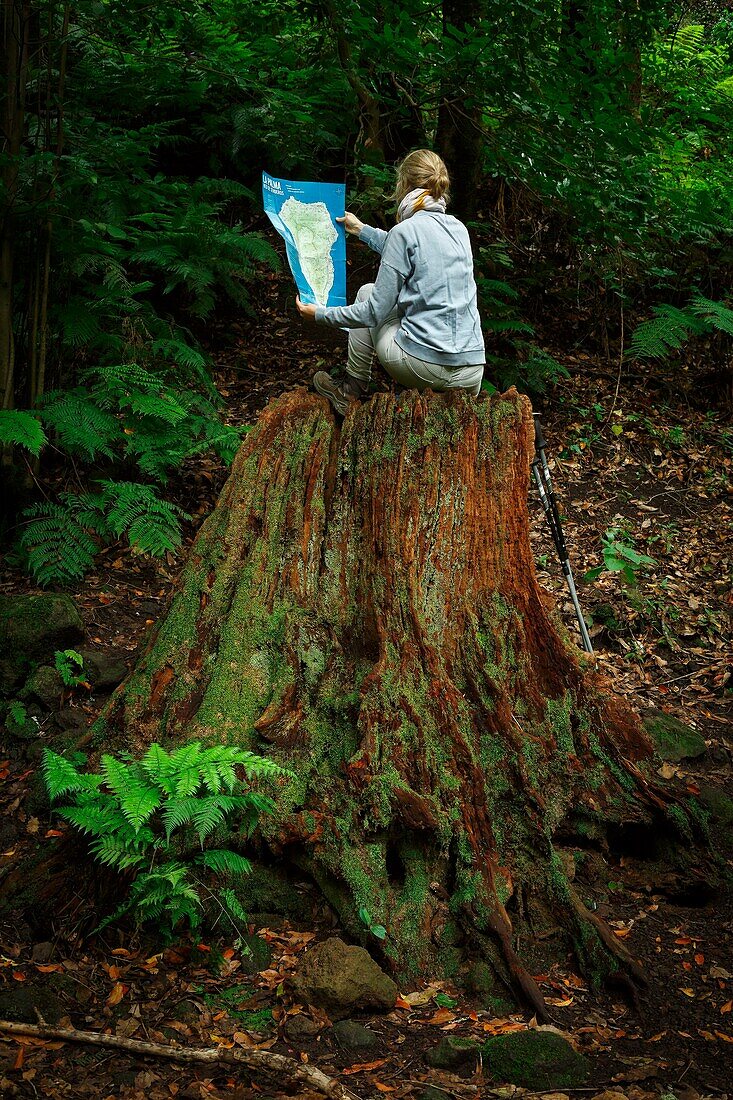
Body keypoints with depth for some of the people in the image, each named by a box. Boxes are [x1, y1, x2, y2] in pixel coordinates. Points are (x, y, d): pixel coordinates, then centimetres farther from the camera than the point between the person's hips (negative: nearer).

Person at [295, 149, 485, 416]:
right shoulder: (459, 228, 11)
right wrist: (361, 230, 46)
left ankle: (353, 388, 26)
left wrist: (319, 314, 8)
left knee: (367, 293, 19)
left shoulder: (405, 230, -8)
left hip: (424, 367, -5)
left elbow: (375, 312, -6)